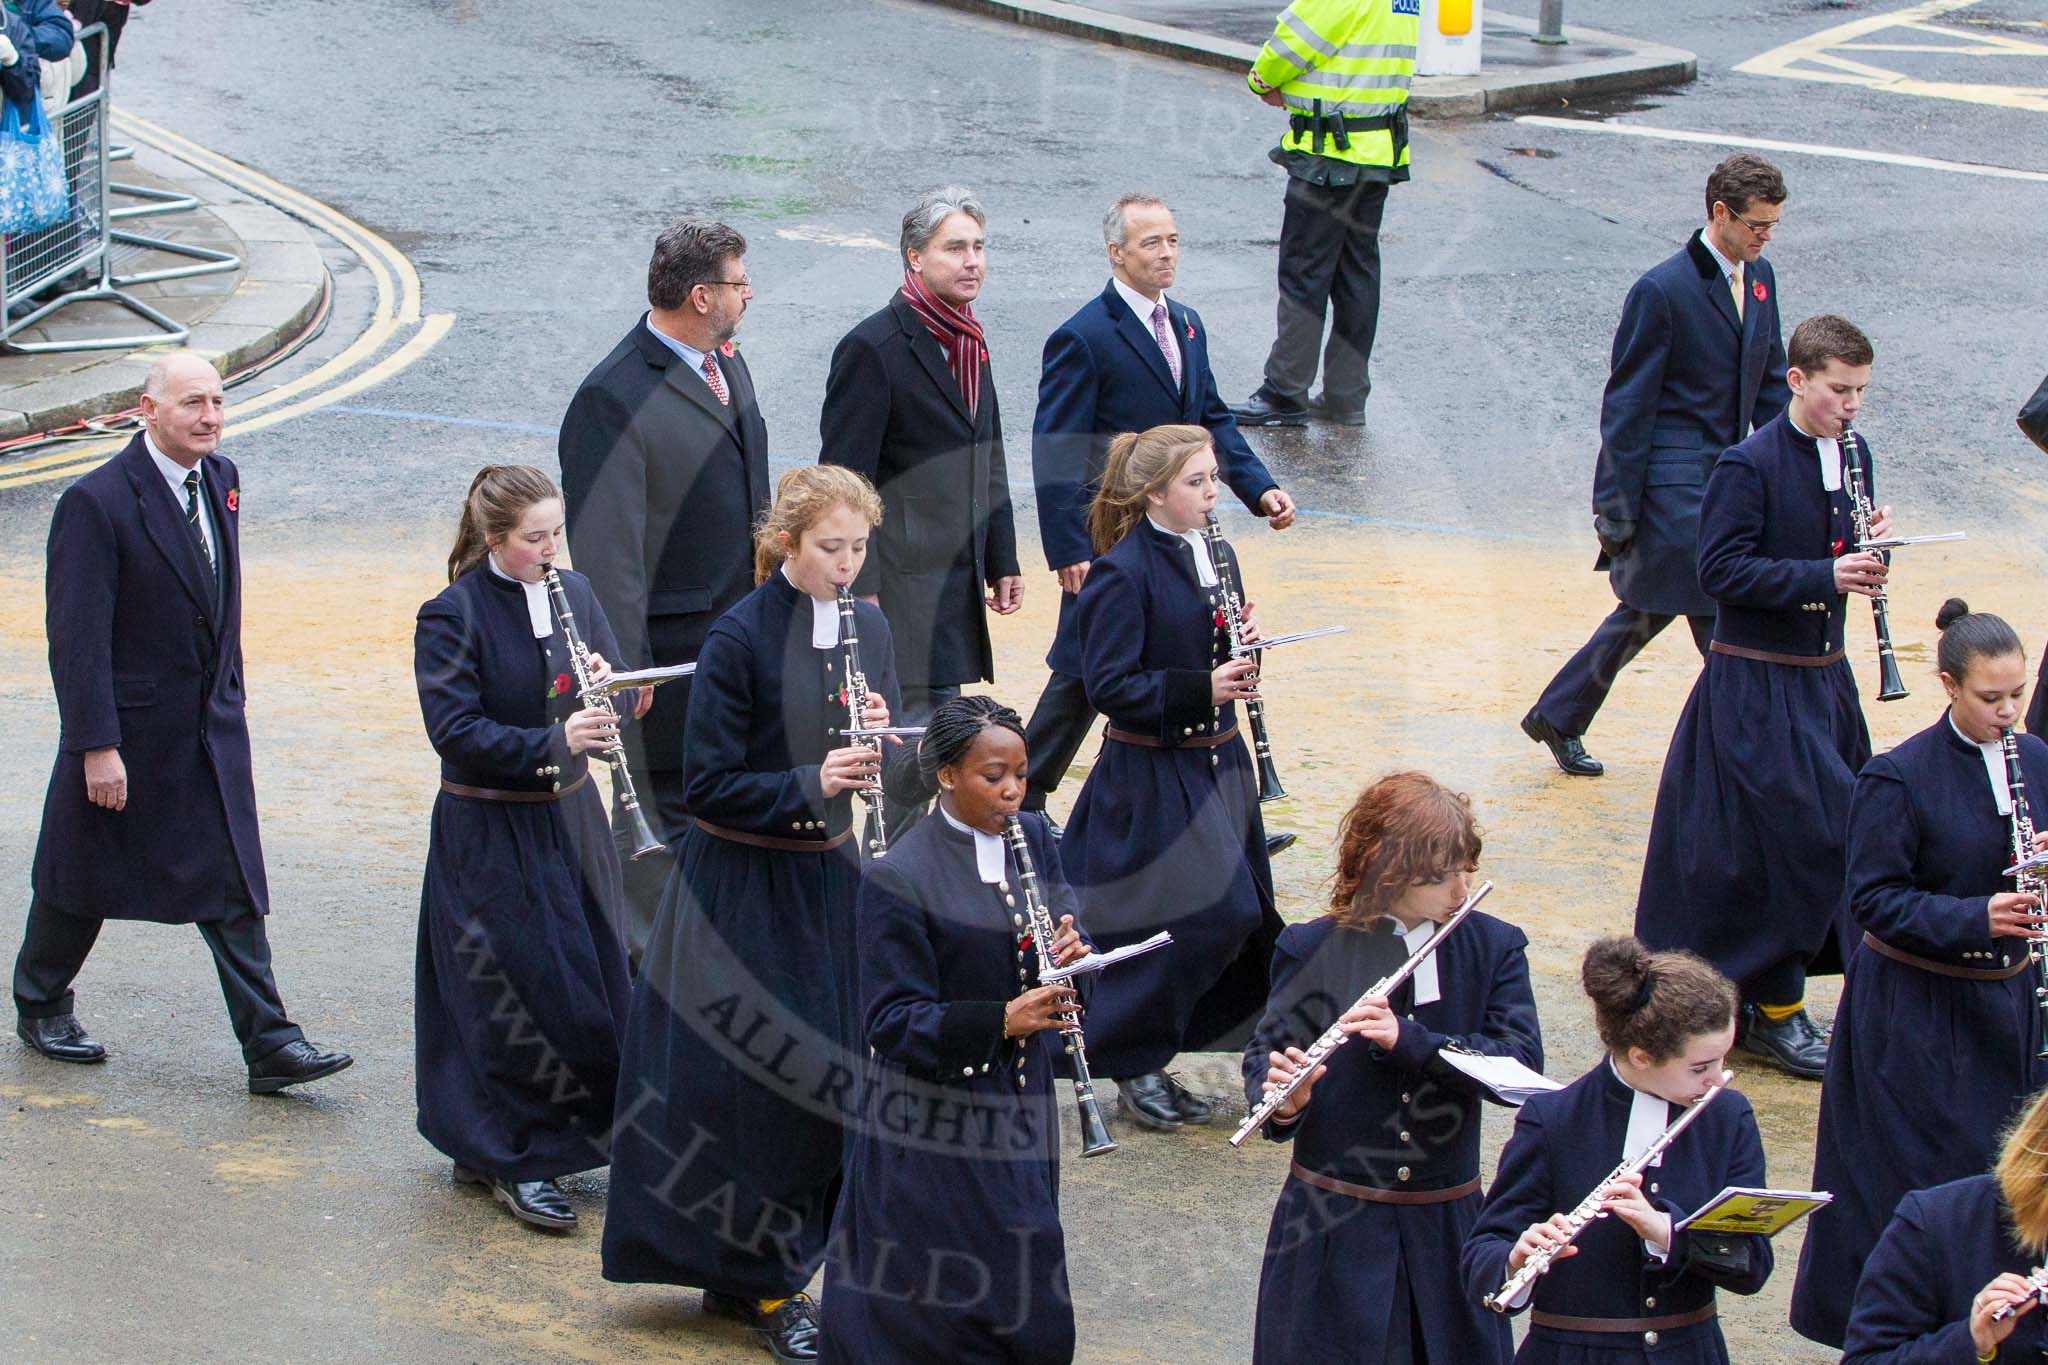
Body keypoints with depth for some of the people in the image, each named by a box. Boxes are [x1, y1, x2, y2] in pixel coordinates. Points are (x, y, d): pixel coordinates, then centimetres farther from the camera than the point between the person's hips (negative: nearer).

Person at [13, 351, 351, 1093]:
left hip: (212, 727, 6)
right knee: (84, 879, 12)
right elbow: (76, 636, -19)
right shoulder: (96, 502, -18)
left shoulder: (220, 479, 5)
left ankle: (269, 1044, -2)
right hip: (128, 729, -5)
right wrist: (97, 746, -21)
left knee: (234, 890, 0)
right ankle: (40, 1005, 34)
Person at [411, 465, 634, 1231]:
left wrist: (605, 684, -14)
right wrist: (553, 743, -30)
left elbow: (618, 701, 10)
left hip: (569, 820, 6)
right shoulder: (452, 616, -12)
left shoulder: (574, 593, 6)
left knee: (592, 987, 8)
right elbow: (455, 730, -19)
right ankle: (514, 1162, 8)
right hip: (489, 831, -6)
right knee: (519, 997, -5)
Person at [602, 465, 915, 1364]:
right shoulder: (740, 638, -15)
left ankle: (758, 1271, 26)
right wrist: (810, 784, -27)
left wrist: (884, 744, -14)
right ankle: (754, 1280, 12)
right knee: (751, 1079, -2)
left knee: (824, 1077, 10)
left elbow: (897, 775, 8)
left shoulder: (868, 629, 4)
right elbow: (708, 784, -15)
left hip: (827, 877, 6)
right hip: (739, 888, -6)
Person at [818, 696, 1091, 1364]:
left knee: (1026, 1301, 11)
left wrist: (1071, 950, -15)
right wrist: (1001, 1021, -31)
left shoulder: (1032, 839, 4)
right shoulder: (896, 881, -16)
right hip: (938, 1123, -6)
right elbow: (891, 1021, -18)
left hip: (1020, 1101, 6)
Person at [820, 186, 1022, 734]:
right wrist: (859, 589, -17)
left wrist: (1001, 560, 18)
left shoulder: (968, 341, 13)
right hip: (901, 582, -9)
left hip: (958, 582, 9)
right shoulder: (872, 348, -14)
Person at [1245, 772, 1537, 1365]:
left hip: (1446, 1227, 2)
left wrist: (1408, 1039, -25)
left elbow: (1522, 1062, -12)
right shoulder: (1311, 949, -5)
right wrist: (1280, 1101, -26)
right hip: (1330, 1225, -2)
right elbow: (1265, 1052, -2)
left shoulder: (1495, 948, -1)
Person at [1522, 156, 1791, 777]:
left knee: (1647, 609, 17)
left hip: (1728, 481, 8)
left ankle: (1556, 718, 32)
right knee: (1720, 620, -9)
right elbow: (1627, 405, -13)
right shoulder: (1662, 290, -15)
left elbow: (1770, 383, 18)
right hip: (1672, 484, -8)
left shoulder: (1758, 277, 8)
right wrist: (1617, 511, -13)